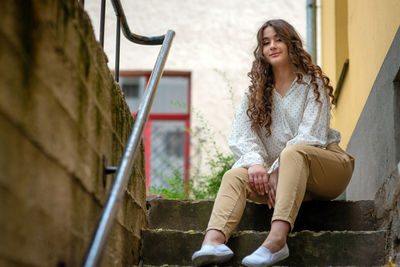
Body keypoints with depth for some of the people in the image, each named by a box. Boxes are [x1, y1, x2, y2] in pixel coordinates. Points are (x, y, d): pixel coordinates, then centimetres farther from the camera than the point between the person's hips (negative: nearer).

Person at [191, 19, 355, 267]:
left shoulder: (312, 83, 0)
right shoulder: (255, 93, 13)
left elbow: (311, 136, -12)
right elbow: (241, 135, -1)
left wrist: (277, 171, -23)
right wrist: (255, 163, -23)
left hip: (327, 166, -4)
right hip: (284, 175, 4)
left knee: (293, 152, -36)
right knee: (236, 175, -23)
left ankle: (277, 239, -54)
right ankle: (213, 240, -51)